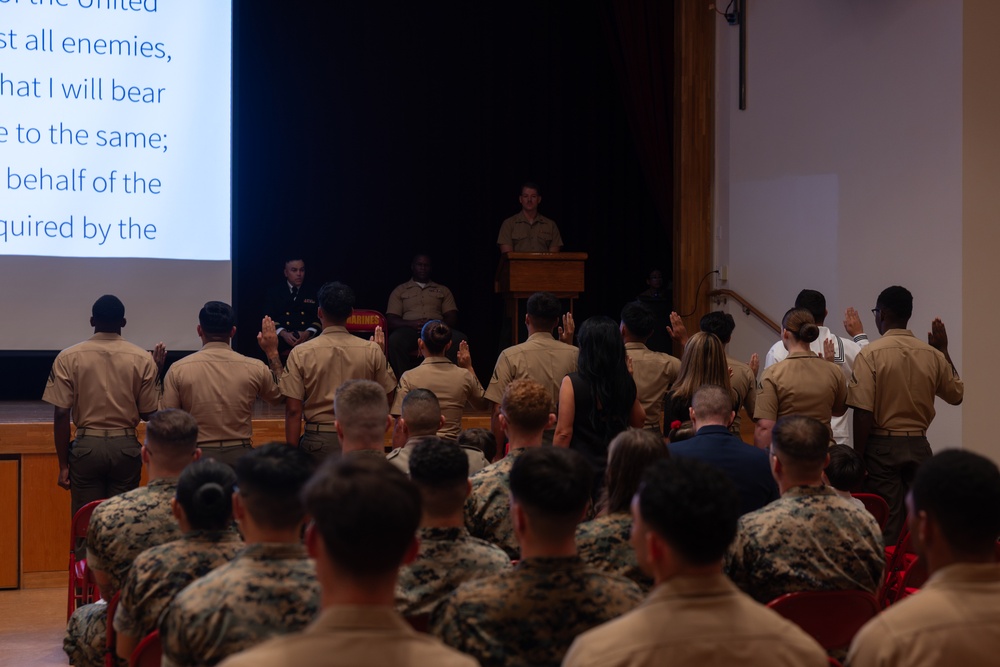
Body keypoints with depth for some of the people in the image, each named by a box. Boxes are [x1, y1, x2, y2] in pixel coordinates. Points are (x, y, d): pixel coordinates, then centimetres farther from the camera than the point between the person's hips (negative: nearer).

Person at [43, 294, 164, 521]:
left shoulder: (68, 358, -3)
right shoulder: (143, 359, -2)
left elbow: (61, 415, -5)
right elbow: (148, 413, 1)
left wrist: (63, 464, 1)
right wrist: (156, 373, 14)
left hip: (87, 446, -1)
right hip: (126, 447, 1)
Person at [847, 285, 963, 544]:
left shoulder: (871, 354, -11)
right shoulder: (932, 355, 1)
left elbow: (863, 413, -14)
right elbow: (956, 394, 17)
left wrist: (858, 457, -6)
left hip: (883, 446, -4)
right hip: (919, 446, 4)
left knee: (887, 523, 0)